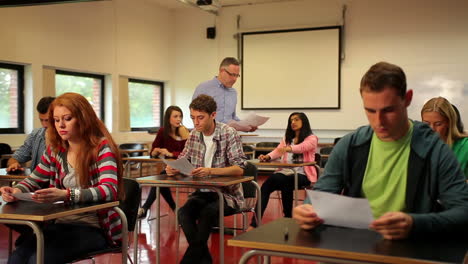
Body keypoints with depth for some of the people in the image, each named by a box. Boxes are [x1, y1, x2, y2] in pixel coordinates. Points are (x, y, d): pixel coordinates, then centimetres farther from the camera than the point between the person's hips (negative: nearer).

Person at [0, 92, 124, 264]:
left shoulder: (102, 147, -9)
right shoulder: (55, 149, 9)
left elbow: (109, 190, -23)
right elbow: (35, 180, 20)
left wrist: (66, 195, -38)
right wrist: (17, 190, -5)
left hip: (94, 228, -5)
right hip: (61, 223, 5)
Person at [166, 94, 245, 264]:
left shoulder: (229, 134, -11)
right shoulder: (194, 135, 5)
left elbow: (239, 168, -19)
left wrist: (210, 171, -35)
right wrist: (173, 168, -14)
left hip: (227, 194, -4)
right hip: (202, 193, 5)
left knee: (207, 213, -32)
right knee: (183, 213, -24)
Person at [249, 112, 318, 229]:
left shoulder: (311, 138, 6)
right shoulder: (287, 138, 25)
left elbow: (302, 147, -17)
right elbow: (277, 151, 8)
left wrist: (288, 148, -38)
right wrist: (267, 156, -15)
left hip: (302, 174, -4)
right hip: (285, 171, 4)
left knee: (287, 181, -37)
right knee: (267, 185, -25)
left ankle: (287, 218, -21)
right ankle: (254, 223, -29)